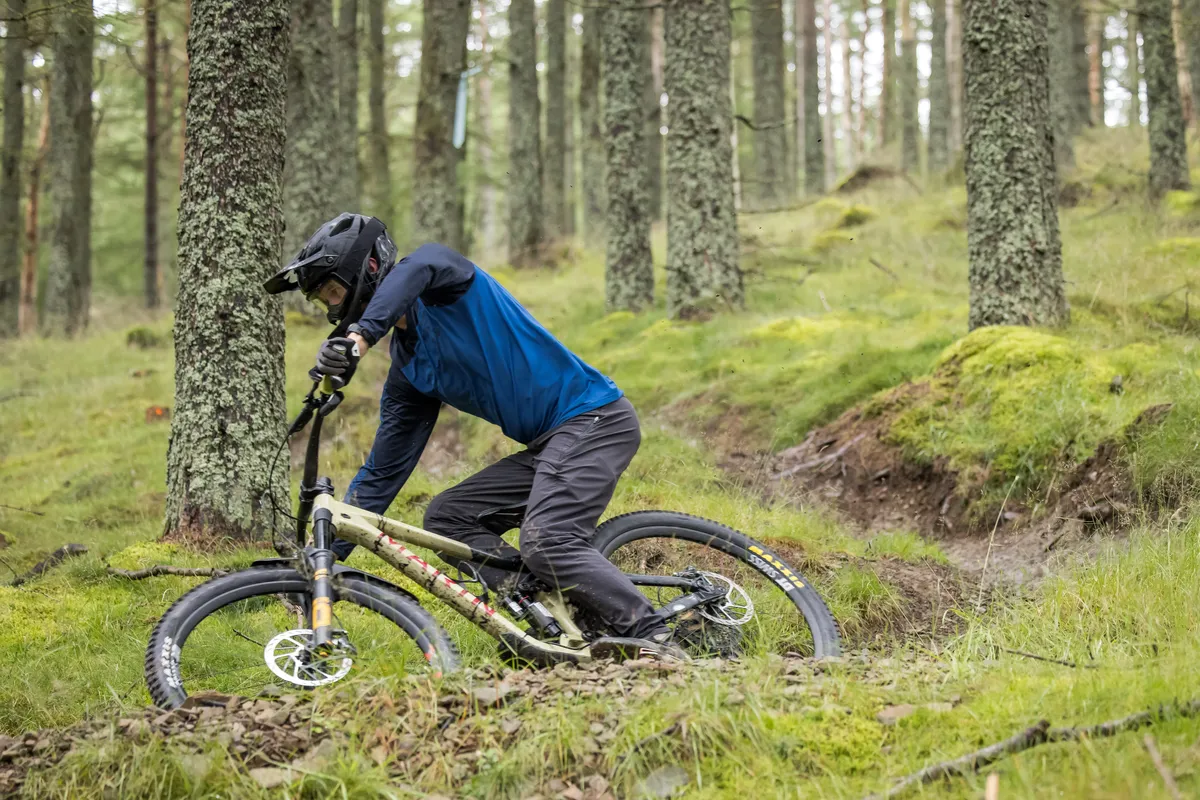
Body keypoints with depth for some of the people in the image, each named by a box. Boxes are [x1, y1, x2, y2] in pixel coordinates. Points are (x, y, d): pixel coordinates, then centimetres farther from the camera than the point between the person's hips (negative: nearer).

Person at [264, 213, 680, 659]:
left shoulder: (441, 280, -6)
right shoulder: (407, 371, 14)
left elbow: (416, 269, -32)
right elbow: (382, 472, 16)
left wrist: (360, 335, -47)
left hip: (595, 420, -9)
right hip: (548, 444, 9)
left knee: (546, 544, -26)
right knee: (446, 517, 0)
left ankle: (654, 641, -20)